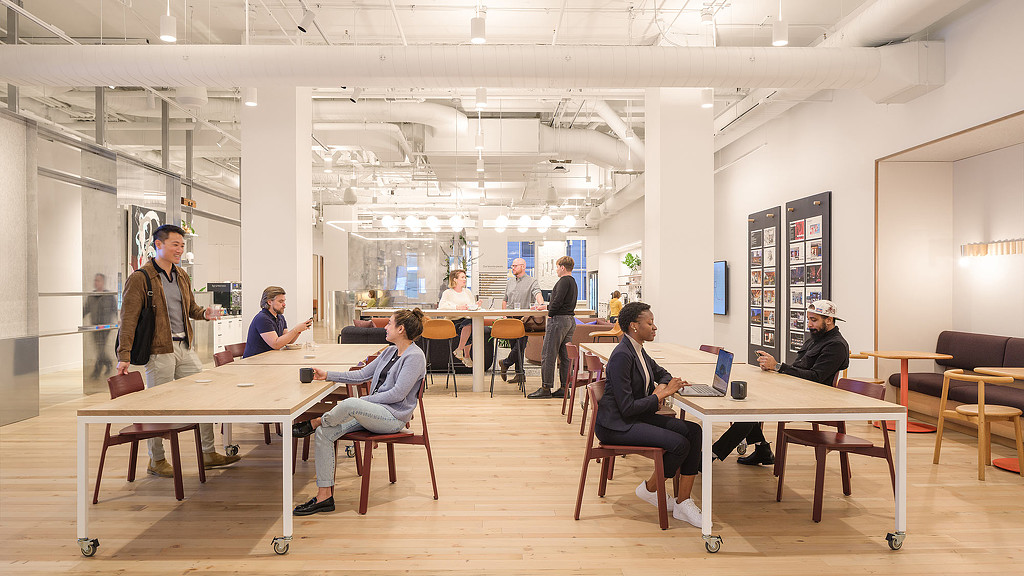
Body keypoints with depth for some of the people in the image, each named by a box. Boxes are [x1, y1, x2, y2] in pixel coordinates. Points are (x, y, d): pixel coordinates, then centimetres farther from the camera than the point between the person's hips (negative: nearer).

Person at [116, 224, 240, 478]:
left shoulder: (182, 277, 14)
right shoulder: (140, 278, -8)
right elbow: (128, 319, -11)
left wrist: (204, 313, 1)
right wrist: (124, 356, -17)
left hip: (185, 347, 7)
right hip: (159, 350, -7)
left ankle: (208, 453, 18)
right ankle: (156, 461, 21)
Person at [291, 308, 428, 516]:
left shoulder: (415, 357, -12)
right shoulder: (390, 351, 16)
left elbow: (398, 394, -18)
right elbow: (362, 375, 18)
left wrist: (362, 401, -14)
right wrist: (327, 375, 11)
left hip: (393, 416, -9)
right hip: (373, 412, 9)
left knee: (350, 404, -34)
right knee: (324, 434, -8)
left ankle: (314, 423, -3)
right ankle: (324, 496, -4)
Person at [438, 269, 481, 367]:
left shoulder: (468, 292, 21)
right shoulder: (448, 293, 4)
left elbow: (472, 307, 20)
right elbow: (441, 306, -12)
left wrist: (476, 305, -4)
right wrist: (457, 307, -23)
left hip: (468, 320, 5)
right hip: (454, 322, -5)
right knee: (468, 323, -32)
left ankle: (460, 349, -15)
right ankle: (466, 356, -22)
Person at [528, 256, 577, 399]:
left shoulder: (564, 281, -12)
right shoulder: (573, 281, 19)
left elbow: (558, 300, -21)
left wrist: (550, 314, -8)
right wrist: (547, 306, 30)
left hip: (559, 319, -10)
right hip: (570, 320, 10)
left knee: (548, 355, -5)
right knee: (564, 356, 10)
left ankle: (545, 388, -2)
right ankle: (564, 388, 12)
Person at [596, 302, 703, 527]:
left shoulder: (638, 350, 9)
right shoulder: (621, 356, -20)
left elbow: (661, 373, 26)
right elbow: (627, 407, -22)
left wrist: (661, 387, 2)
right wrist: (664, 393, -15)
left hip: (637, 417, 9)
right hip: (616, 424, -9)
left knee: (693, 431, -7)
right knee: (679, 443, -22)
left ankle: (683, 502, -2)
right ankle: (650, 489, 5)